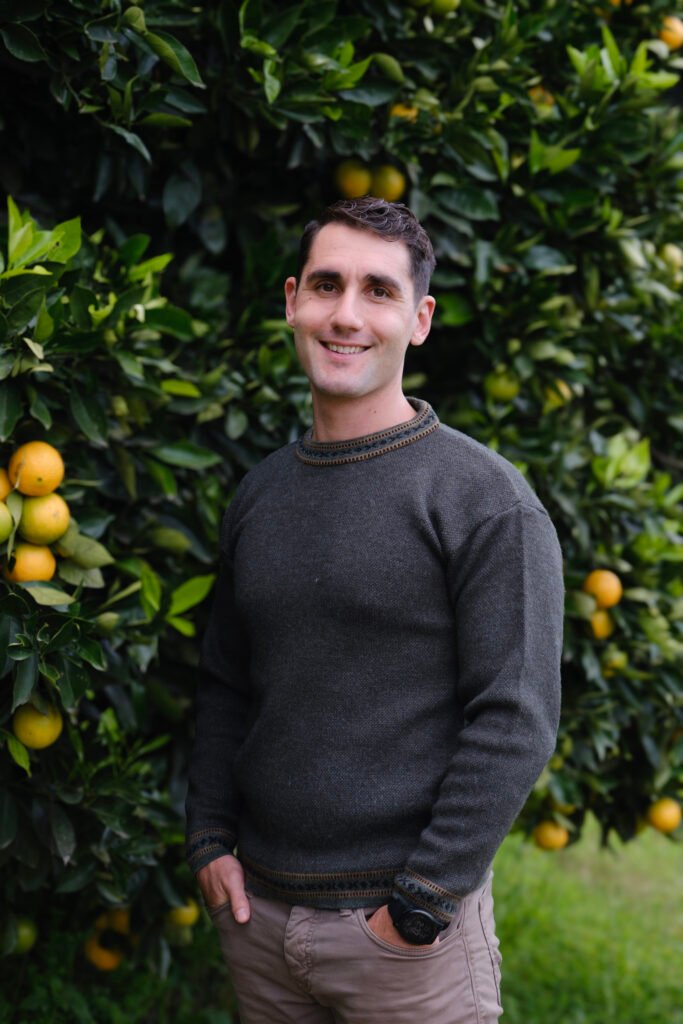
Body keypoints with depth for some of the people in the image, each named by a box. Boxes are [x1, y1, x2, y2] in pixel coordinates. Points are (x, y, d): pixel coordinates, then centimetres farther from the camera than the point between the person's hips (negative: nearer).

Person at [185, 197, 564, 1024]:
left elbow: (516, 721, -14)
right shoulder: (259, 493, 8)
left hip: (407, 929, -5)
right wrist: (210, 838, 4)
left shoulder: (485, 498, -10)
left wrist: (423, 900, -15)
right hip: (255, 909, 5)